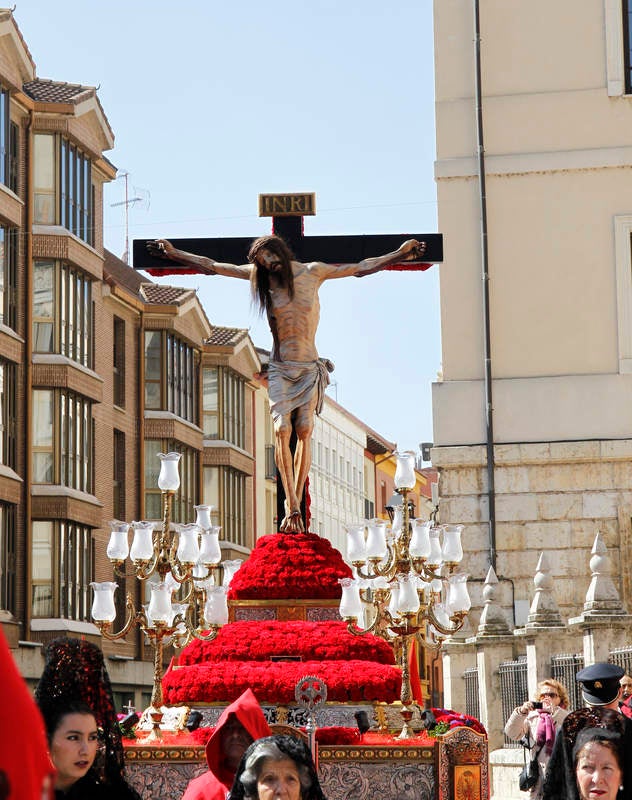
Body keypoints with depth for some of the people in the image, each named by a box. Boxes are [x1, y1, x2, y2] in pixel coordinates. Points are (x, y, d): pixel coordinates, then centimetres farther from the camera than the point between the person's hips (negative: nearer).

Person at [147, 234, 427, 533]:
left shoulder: (313, 272, 3)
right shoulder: (260, 276, 4)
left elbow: (361, 268, 10)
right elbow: (211, 267, 8)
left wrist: (399, 254, 10)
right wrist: (174, 253, 6)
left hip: (309, 368, 0)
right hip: (279, 369, 0)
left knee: (304, 431, -11)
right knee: (282, 429, -16)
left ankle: (295, 503, -5)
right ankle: (292, 508, -18)